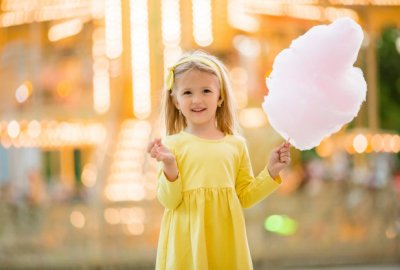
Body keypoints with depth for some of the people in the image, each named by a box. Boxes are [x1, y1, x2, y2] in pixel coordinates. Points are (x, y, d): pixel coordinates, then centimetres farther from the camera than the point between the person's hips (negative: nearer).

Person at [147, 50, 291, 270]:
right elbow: (169, 201, -5)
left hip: (224, 238, 3)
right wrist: (169, 167, -18)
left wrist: (270, 172, 3)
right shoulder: (172, 145, -3)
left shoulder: (236, 144, 7)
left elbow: (245, 196, 11)